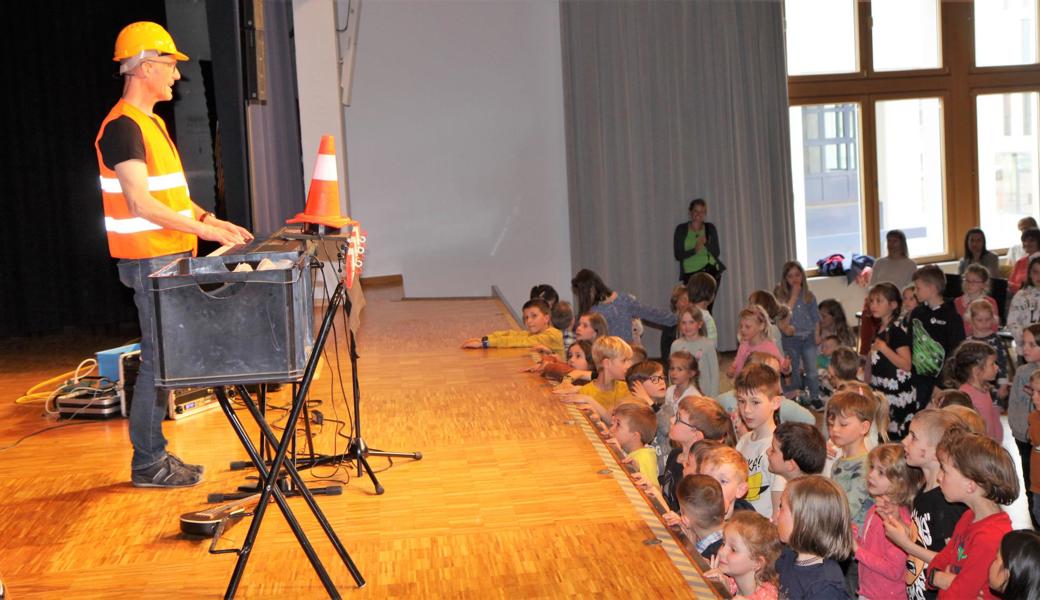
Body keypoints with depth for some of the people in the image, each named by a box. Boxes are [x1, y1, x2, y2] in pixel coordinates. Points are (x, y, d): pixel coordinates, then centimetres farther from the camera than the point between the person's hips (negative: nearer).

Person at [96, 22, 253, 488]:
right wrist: (205, 230, -22)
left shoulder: (150, 122, 17)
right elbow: (140, 202, -23)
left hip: (170, 259, 10)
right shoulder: (123, 126, -15)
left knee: (164, 358, 12)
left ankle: (154, 455, 20)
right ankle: (147, 464, 4)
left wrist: (207, 219, 8)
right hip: (150, 262, -10)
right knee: (158, 359, -5)